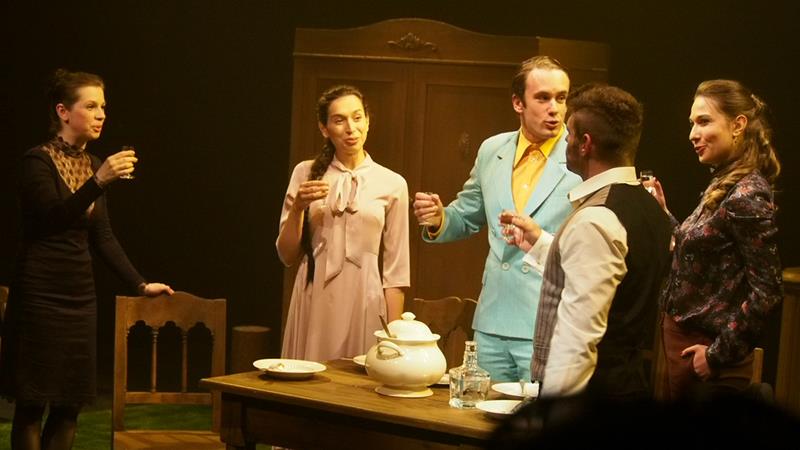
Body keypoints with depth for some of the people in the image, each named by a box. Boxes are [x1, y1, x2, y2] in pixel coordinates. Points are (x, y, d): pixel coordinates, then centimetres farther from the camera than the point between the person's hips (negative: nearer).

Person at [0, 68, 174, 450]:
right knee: (32, 403, -3)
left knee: (70, 404, 6)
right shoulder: (37, 160, -8)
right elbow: (53, 218, -24)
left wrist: (139, 284, 11)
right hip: (40, 297, -7)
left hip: (80, 297, 7)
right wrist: (99, 182, -35)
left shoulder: (92, 164, 12)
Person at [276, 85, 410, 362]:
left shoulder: (392, 184, 2)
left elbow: (395, 271, 4)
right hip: (313, 301, 1)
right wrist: (298, 208, -9)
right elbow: (287, 256, 7)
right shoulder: (306, 173, 4)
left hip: (363, 303, -1)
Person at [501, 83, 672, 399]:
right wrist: (541, 245, 27)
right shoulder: (647, 206, 10)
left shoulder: (595, 220, -19)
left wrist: (551, 401, -20)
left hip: (585, 391, -10)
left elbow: (580, 328, -23)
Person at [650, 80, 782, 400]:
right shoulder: (722, 187, 8)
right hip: (683, 340, 9)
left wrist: (719, 354, -17)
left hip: (705, 353, -9)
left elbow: (766, 291, -20)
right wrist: (663, 212, 8)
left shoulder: (747, 195, -18)